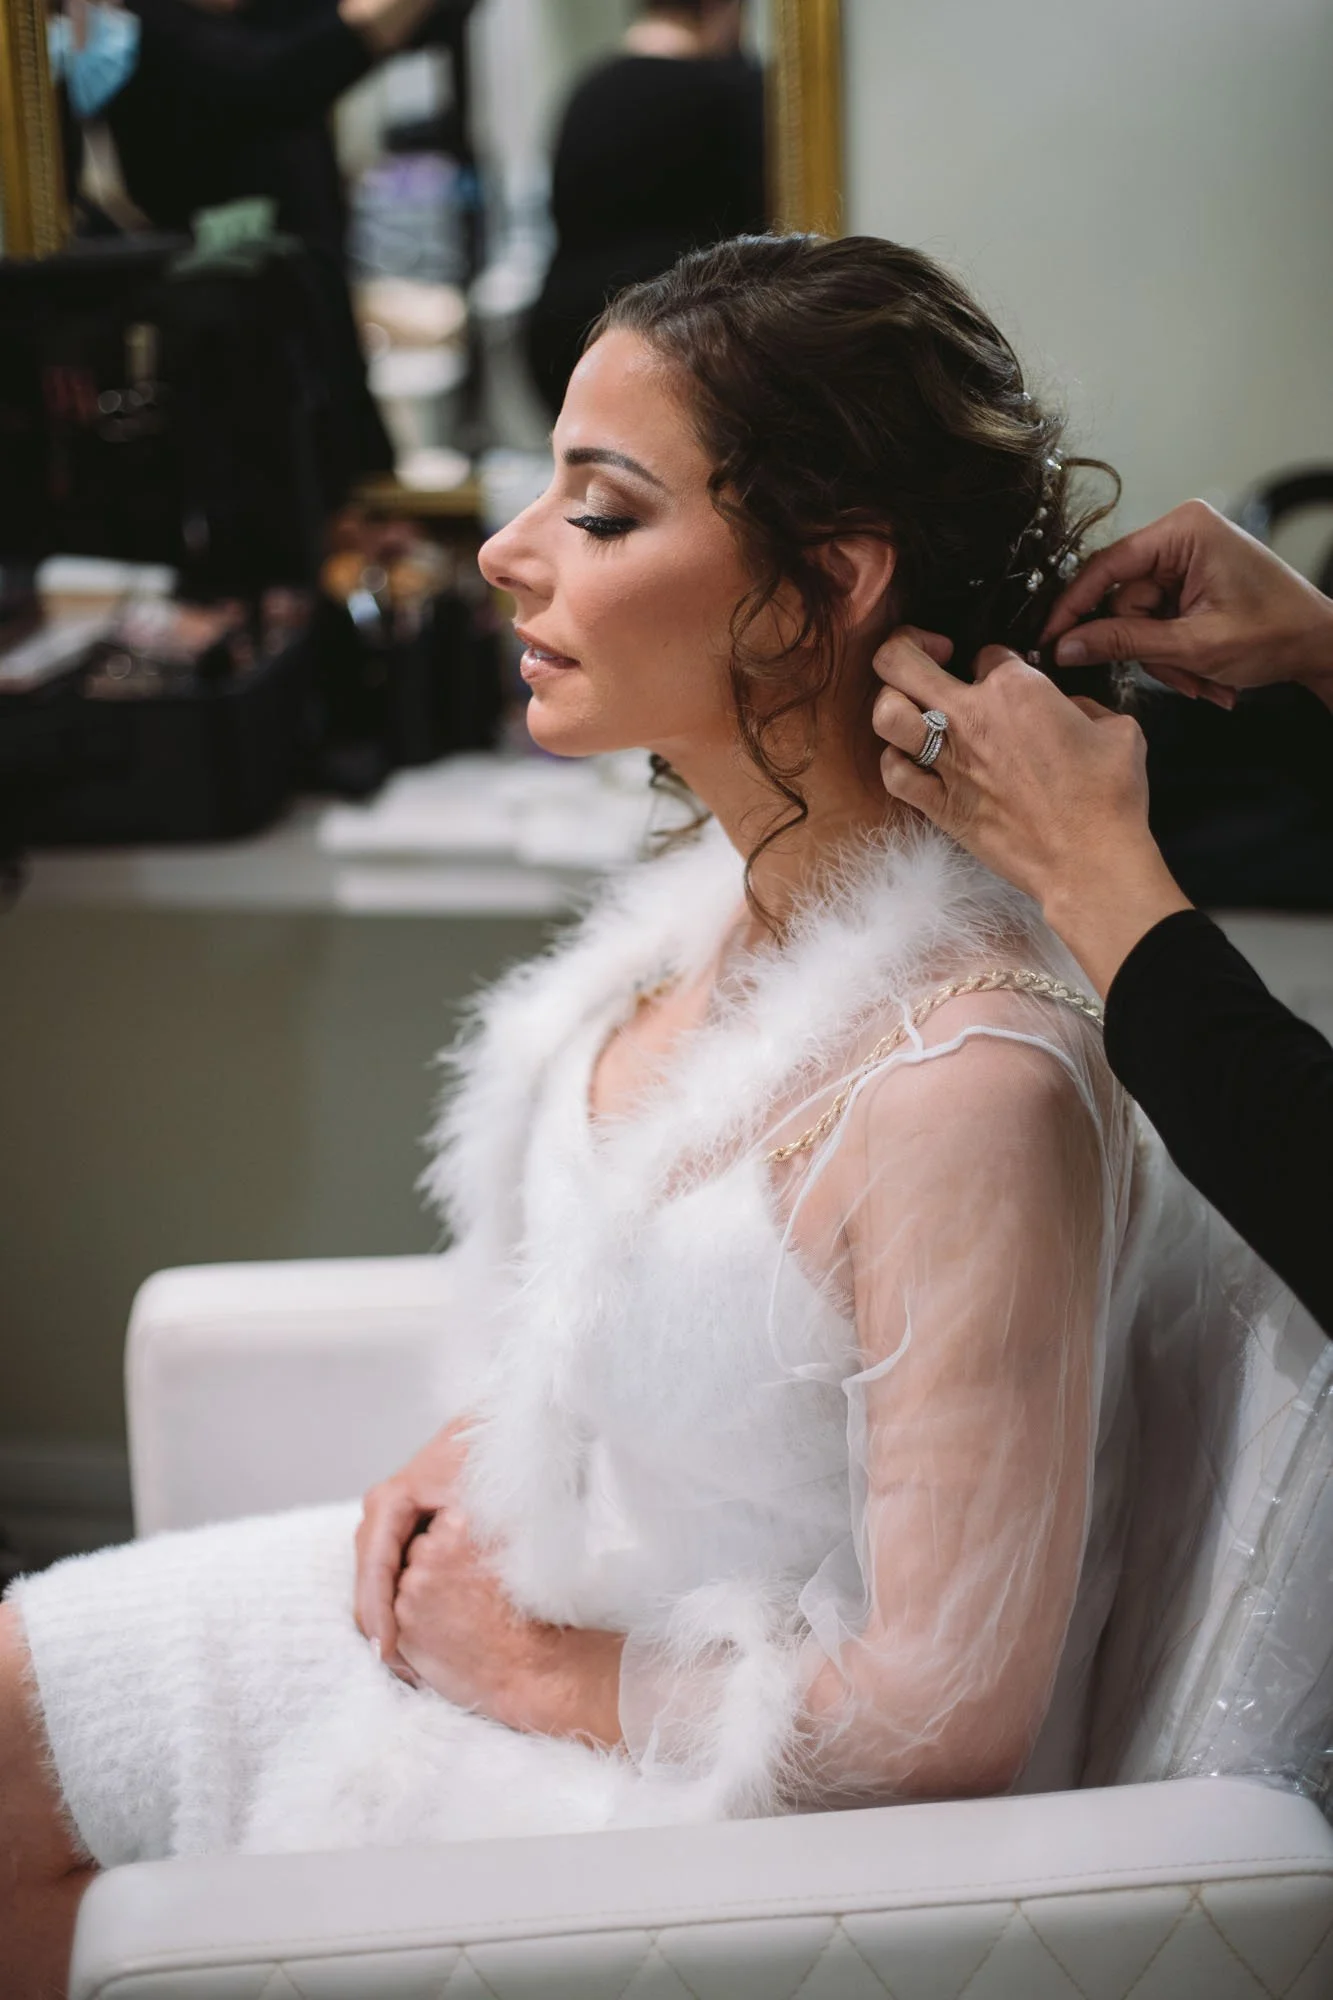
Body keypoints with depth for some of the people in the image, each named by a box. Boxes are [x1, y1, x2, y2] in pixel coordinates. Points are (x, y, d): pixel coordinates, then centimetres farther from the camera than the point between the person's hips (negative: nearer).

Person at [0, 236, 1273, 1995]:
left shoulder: (971, 1087, -34)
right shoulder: (737, 892, -7)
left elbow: (949, 1718, -27)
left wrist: (546, 1672, -15)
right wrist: (476, 1441, -2)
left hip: (721, 1782, -7)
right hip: (517, 1589, 8)